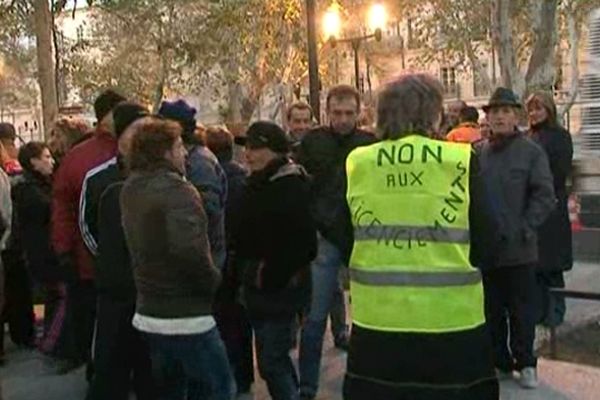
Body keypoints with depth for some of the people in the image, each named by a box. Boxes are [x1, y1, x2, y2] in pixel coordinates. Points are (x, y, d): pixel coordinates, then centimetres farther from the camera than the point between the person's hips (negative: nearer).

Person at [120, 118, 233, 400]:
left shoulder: (132, 189, 7)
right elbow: (188, 250, -32)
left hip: (149, 312, 9)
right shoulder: (176, 190, -20)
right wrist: (213, 282, -17)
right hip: (185, 317, -9)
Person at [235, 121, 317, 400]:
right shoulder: (257, 183, 11)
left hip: (281, 287, -9)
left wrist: (272, 276, -17)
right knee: (275, 356, 19)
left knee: (271, 361, -7)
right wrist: (248, 271, 12)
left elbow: (302, 240, -23)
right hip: (258, 283, 9)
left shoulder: (291, 185, -17)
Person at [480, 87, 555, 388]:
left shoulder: (531, 152, -3)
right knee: (491, 309, 12)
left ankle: (525, 364, 23)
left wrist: (524, 230, -12)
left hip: (518, 249, -3)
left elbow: (544, 196, -6)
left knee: (521, 310, 7)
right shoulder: (479, 154, 7)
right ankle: (499, 362, 26)